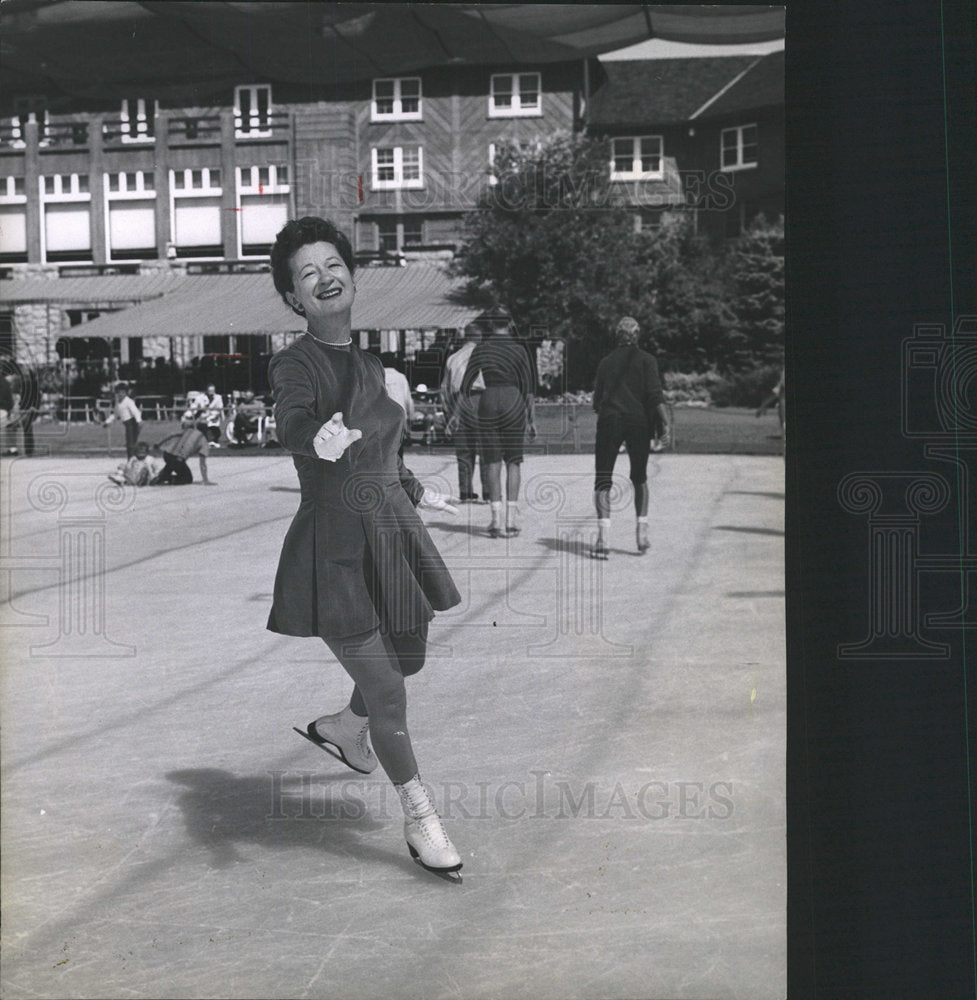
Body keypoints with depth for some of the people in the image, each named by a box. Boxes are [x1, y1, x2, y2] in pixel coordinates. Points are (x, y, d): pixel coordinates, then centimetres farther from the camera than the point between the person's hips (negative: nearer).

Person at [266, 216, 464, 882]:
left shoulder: (371, 365, 9)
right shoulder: (296, 364, -13)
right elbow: (293, 421, -35)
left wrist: (415, 487, 40)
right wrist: (319, 439, -58)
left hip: (394, 534, 7)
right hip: (337, 546, -7)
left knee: (407, 661, 20)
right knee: (386, 690, -2)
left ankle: (341, 727, 50)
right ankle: (420, 817, 16)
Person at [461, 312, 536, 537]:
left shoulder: (481, 350, 2)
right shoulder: (518, 350, 1)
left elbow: (466, 385, 3)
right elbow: (527, 387, 0)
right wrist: (531, 417, 5)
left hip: (489, 401, 0)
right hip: (514, 402, 0)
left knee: (492, 461, 4)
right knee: (513, 460, 6)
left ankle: (496, 518, -2)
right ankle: (512, 519, 1)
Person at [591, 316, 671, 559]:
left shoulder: (606, 362, 11)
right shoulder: (646, 360, 4)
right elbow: (655, 395, -8)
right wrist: (665, 424, -11)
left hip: (609, 421, 0)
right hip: (639, 423, 0)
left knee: (602, 481, -1)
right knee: (639, 479, 18)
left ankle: (603, 536, -16)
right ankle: (642, 532, 14)